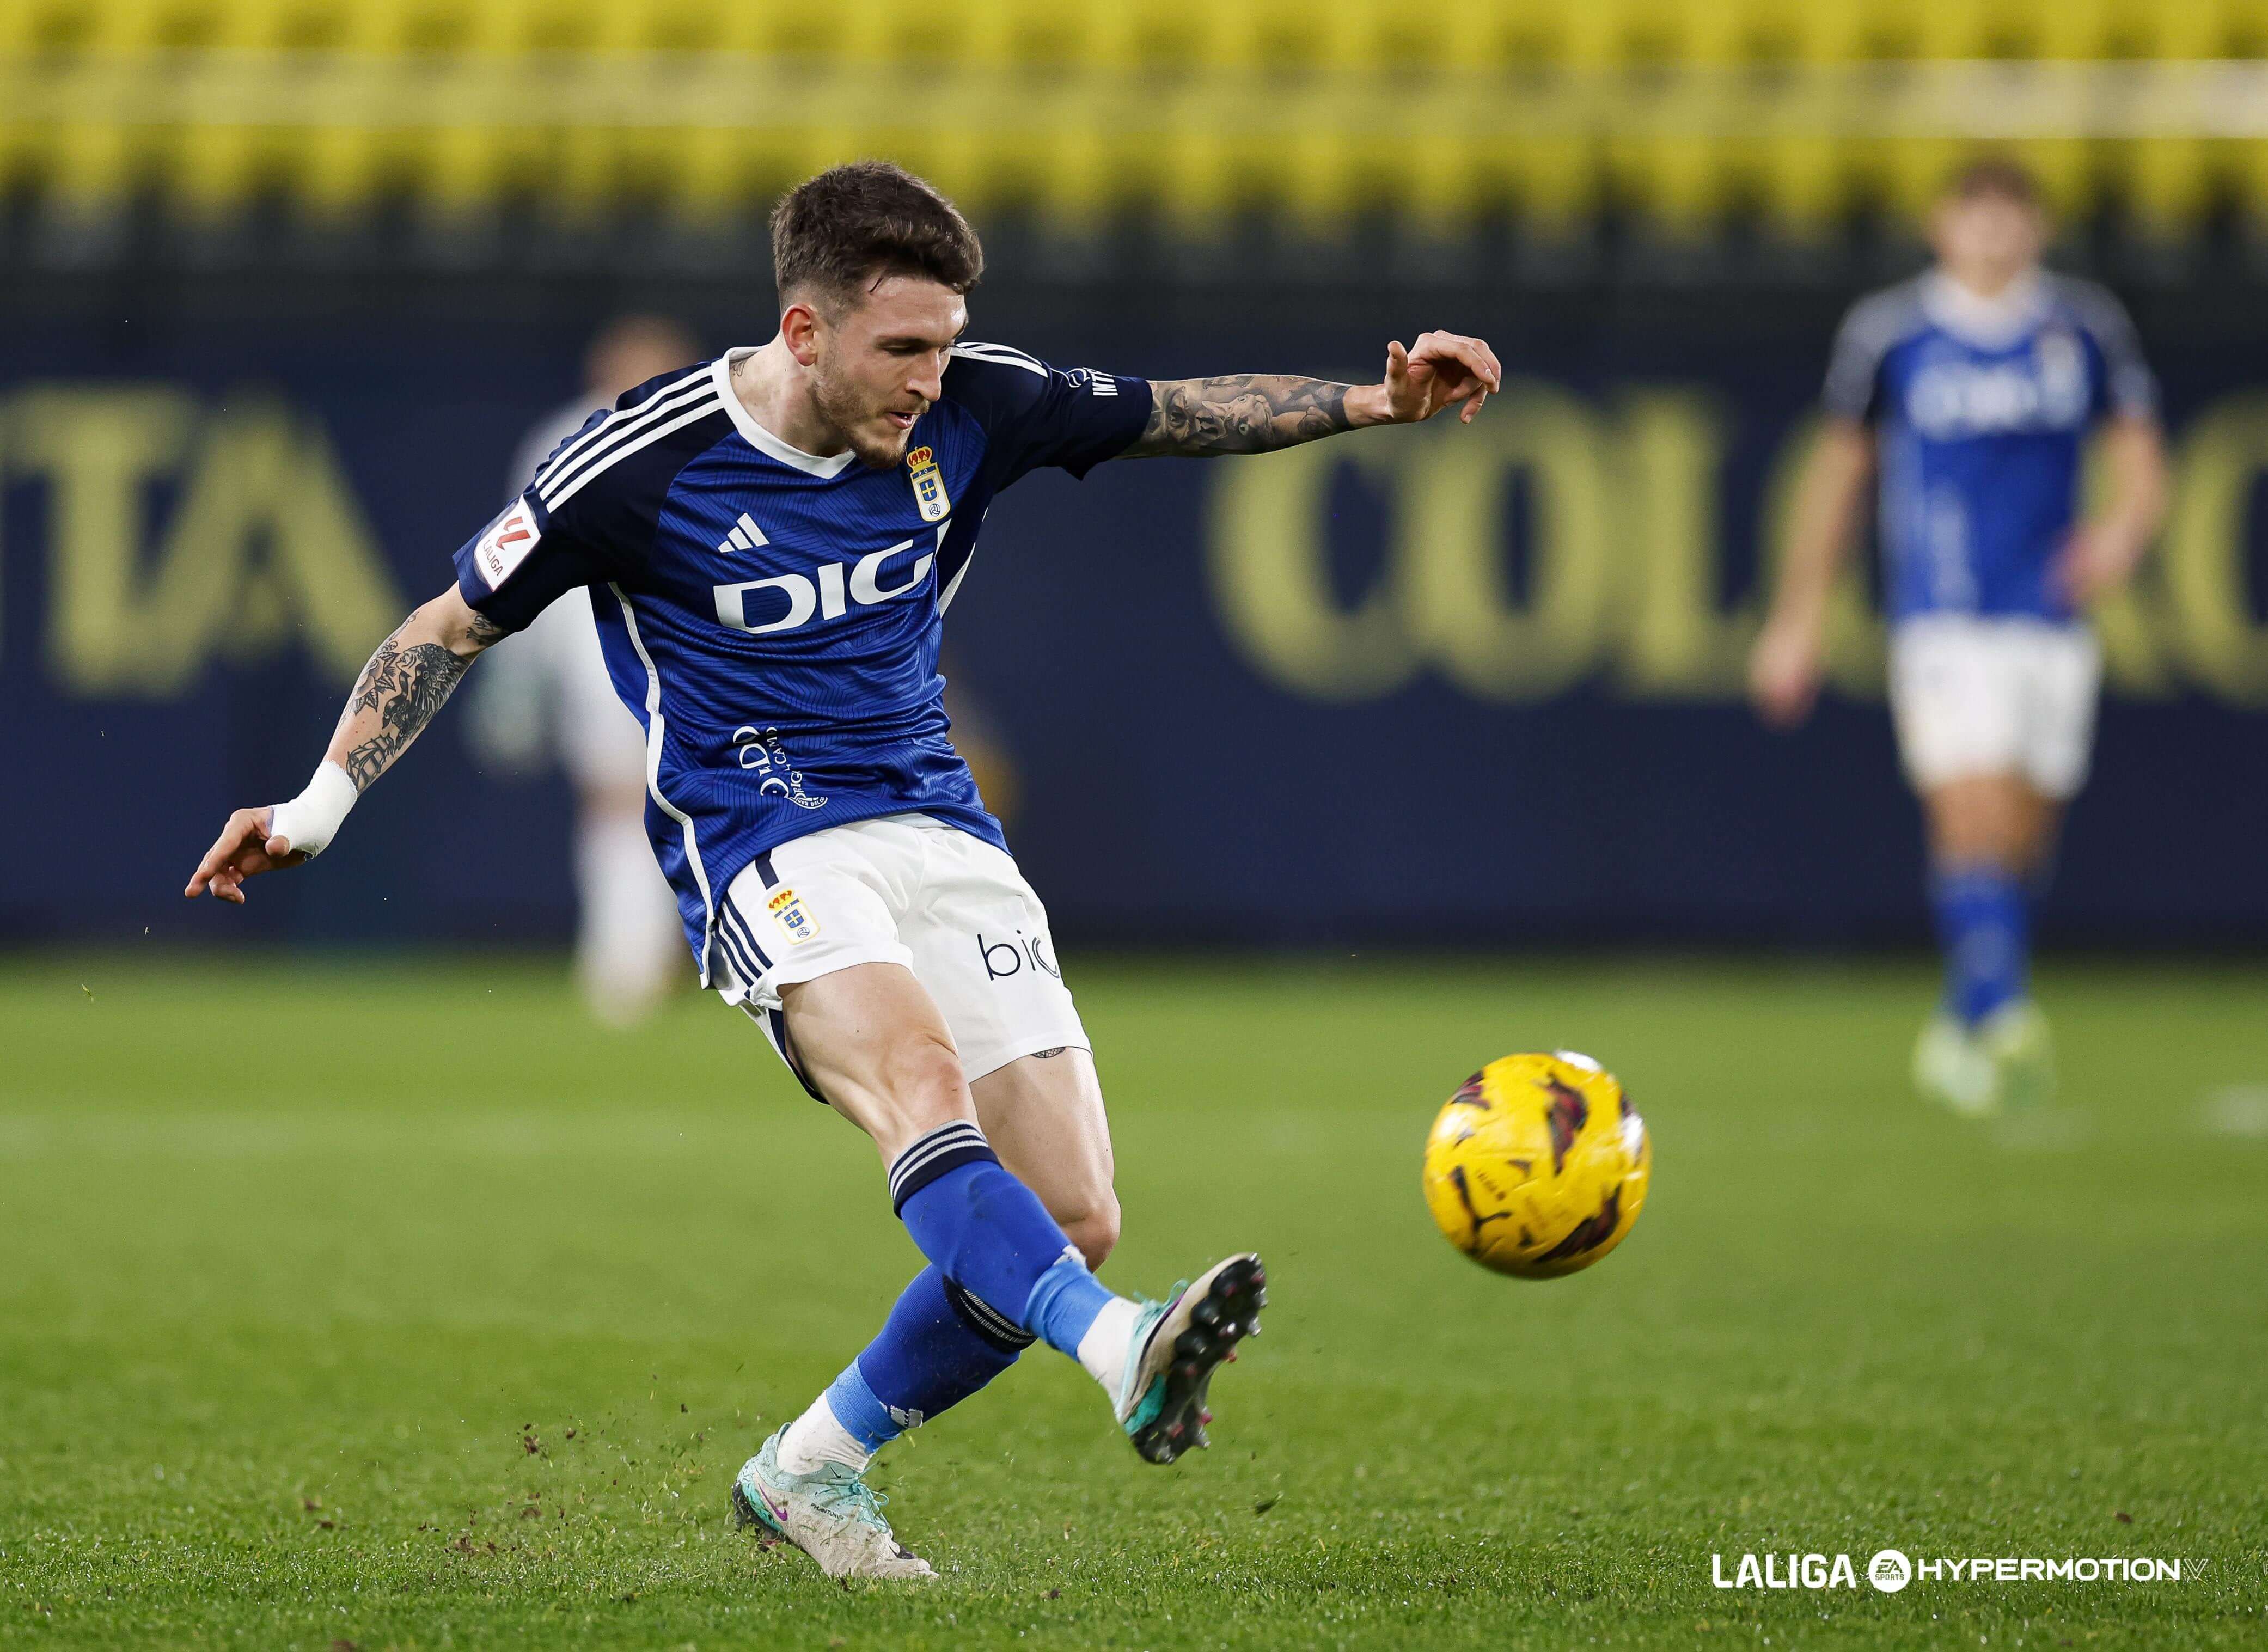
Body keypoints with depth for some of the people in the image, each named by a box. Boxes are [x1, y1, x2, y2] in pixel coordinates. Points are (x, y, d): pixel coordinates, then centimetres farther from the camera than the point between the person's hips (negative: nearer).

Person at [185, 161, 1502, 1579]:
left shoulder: (969, 411, 1)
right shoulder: (640, 466, -8)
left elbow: (1183, 413, 13)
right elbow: (453, 629, 5)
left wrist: (1375, 402, 2)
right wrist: (322, 805, -1)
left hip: (940, 826, 5)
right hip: (764, 848, -5)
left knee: (1073, 1220, -7)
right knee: (917, 1076, -36)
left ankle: (809, 1471, 11)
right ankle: (1125, 1356, -58)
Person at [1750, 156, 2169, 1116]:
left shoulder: (2088, 331, 6)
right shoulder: (1887, 334, 1)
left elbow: (2140, 466, 10)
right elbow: (1838, 469, 11)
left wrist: (2125, 526, -14)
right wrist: (1800, 618, 12)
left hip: (2050, 624, 3)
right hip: (1942, 627, -3)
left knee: (2019, 843, 9)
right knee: (1976, 815, -22)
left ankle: (1961, 1036, 26)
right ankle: (2001, 1014, -30)